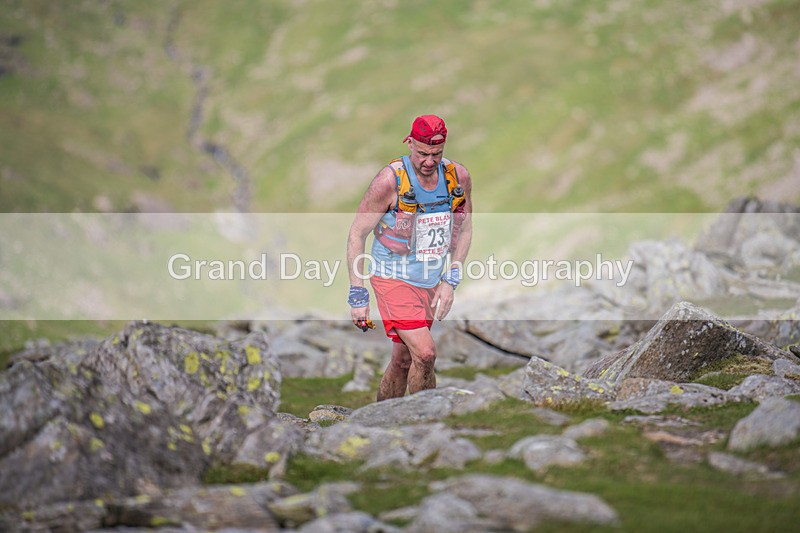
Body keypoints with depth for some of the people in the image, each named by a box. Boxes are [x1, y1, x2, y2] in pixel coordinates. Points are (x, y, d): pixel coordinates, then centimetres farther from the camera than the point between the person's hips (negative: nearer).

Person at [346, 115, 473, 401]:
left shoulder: (459, 177, -4)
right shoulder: (390, 180, -17)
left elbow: (464, 229, 11)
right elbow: (357, 234, -10)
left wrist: (450, 281, 2)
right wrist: (357, 296, -12)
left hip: (430, 282, 5)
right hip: (394, 278, -5)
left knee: (403, 361, 12)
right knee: (425, 353, -20)